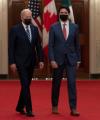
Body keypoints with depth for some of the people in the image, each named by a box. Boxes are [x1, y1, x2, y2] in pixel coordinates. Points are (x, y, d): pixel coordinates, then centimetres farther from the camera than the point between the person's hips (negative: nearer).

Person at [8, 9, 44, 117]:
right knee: (25, 85, -10)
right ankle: (29, 109, -5)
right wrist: (12, 62, -12)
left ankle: (20, 107, 26)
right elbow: (11, 47, -7)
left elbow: (38, 46, 9)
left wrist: (41, 59, 2)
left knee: (26, 85, 11)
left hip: (31, 62, 5)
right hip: (20, 62, -5)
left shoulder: (35, 29, 8)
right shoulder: (15, 29, -6)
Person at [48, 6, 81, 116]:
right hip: (58, 59, -1)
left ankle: (73, 108, -4)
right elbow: (50, 45, -4)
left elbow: (77, 44, 8)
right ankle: (55, 106, 25)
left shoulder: (74, 27, 4)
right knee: (56, 84, 9)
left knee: (72, 83, -7)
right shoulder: (53, 27, -1)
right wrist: (52, 60, -12)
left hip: (71, 59, 1)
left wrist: (78, 59, 6)